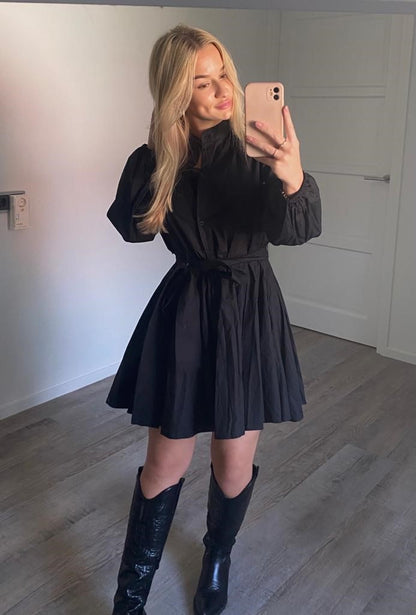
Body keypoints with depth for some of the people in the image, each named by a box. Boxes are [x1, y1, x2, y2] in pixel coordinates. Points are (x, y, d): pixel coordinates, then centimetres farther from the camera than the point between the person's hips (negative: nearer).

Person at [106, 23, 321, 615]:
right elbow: (131, 226, 7)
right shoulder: (156, 159, -5)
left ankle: (217, 560, 41)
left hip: (250, 314, 0)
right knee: (166, 462, 6)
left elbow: (298, 228, -24)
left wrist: (294, 181, -47)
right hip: (184, 313, 1)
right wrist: (158, 173, -11)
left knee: (235, 462, 10)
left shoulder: (256, 147, -10)